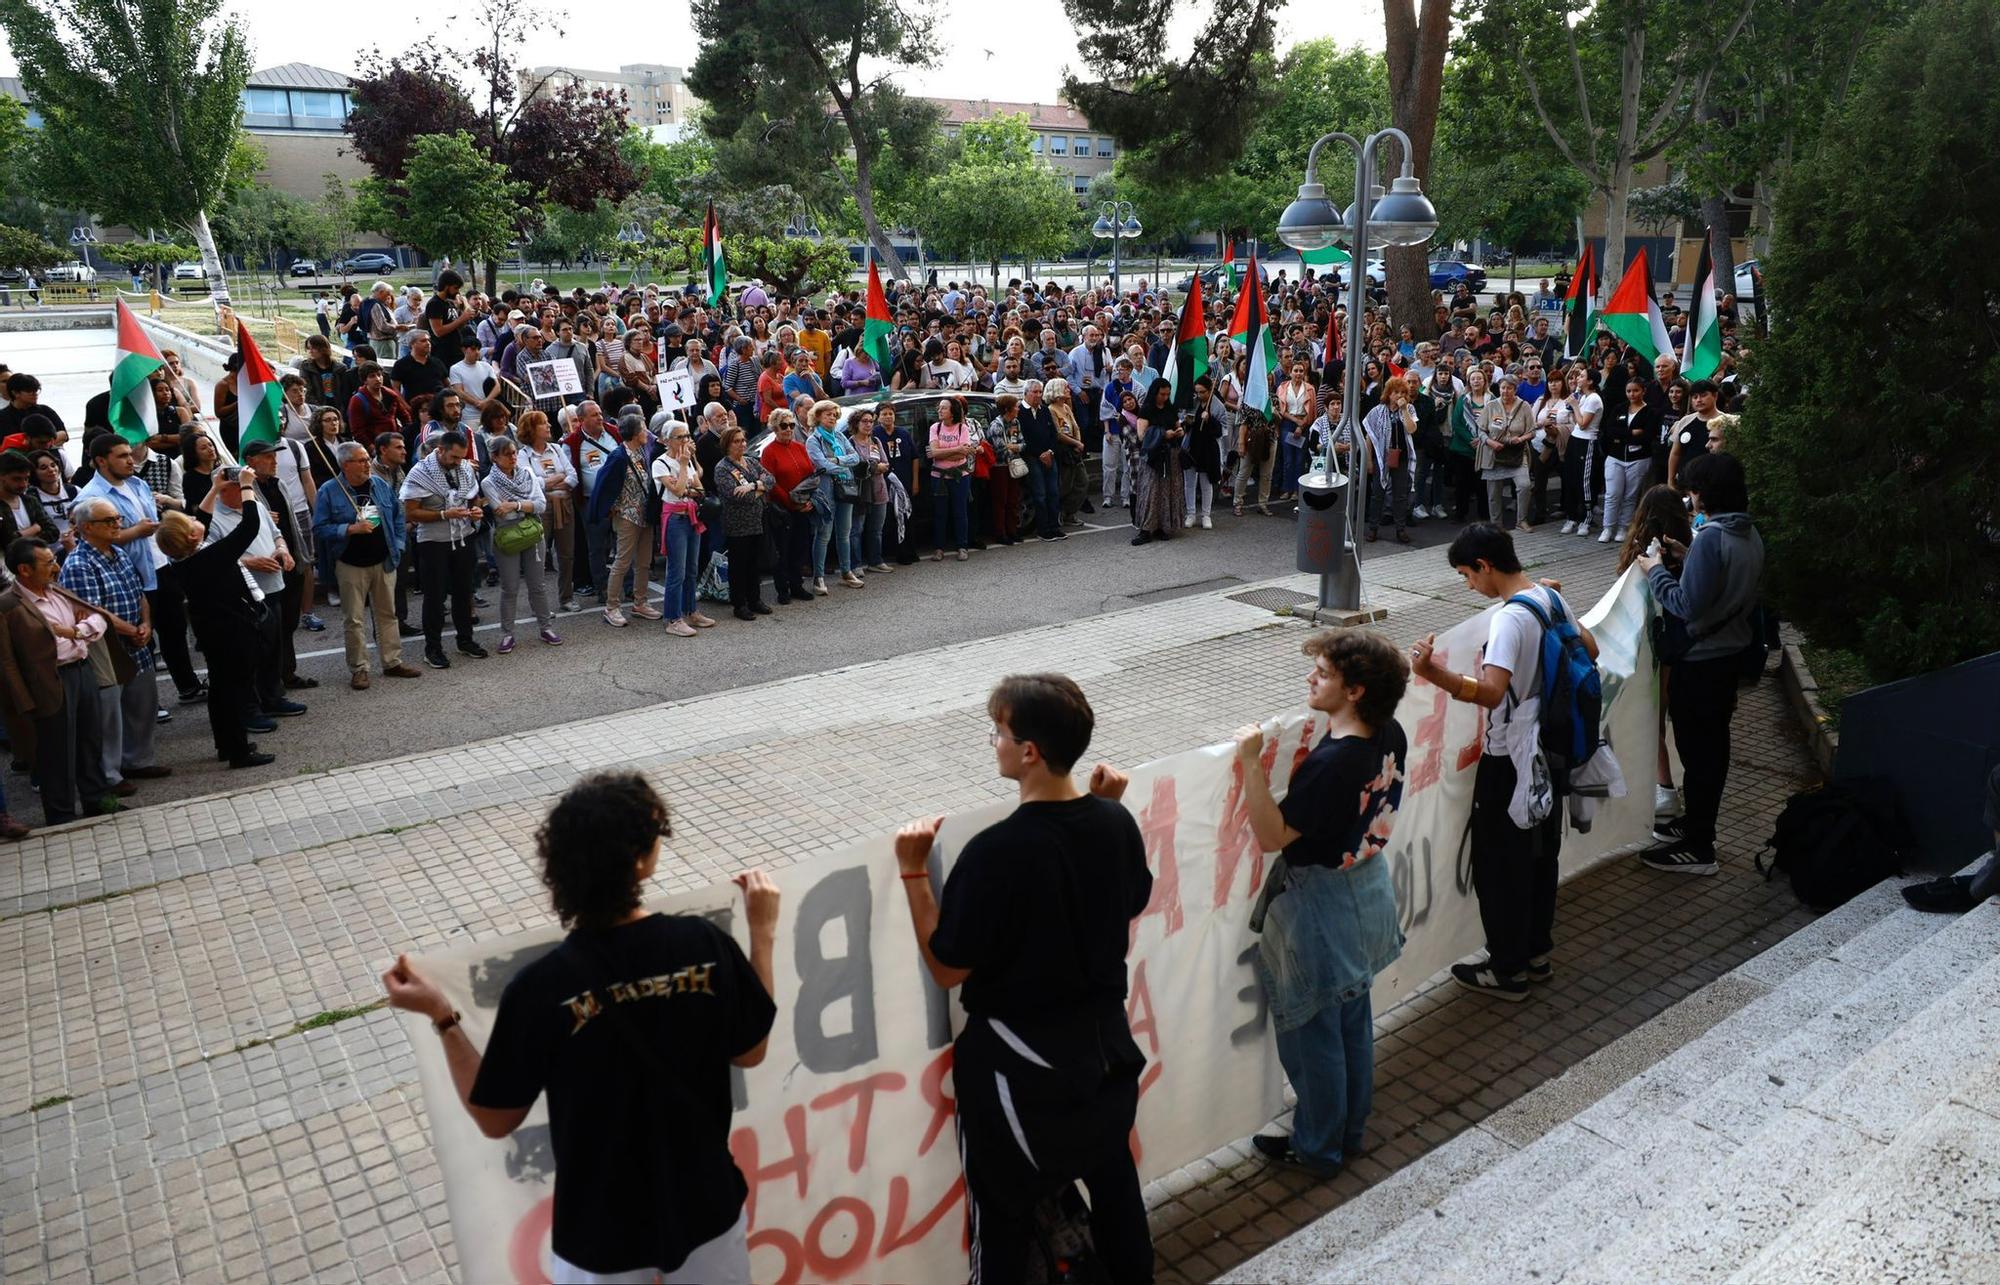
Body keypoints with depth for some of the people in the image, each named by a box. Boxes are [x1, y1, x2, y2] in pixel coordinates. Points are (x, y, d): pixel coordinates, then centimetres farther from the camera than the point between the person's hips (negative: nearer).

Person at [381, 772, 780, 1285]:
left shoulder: (541, 989, -24)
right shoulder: (705, 944, -20)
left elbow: (495, 1120, -11)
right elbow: (751, 1051, -4)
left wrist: (442, 1017, -6)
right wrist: (763, 932, 1)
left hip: (602, 1231, -1)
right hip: (703, 1205, 1)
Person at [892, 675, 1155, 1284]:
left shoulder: (996, 851, -28)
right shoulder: (1116, 822, -11)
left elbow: (948, 968, -19)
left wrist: (913, 870, -17)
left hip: (1017, 1060, -6)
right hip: (1104, 1040, 6)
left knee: (1006, 1210, 15)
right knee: (1113, 1177, 26)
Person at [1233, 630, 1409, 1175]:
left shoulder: (1331, 761, -32)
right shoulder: (1390, 736, -6)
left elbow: (1272, 835, -27)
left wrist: (1251, 763, -31)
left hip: (1320, 907, -9)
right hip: (1368, 891, 9)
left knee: (1312, 1034, 11)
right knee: (1353, 1021, 23)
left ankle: (1317, 1148, 28)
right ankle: (1350, 1130, 41)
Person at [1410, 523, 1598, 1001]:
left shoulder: (1510, 617, -25)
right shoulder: (1552, 597, 1)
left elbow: (1491, 692, -38)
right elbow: (1590, 651, 17)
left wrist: (1436, 675, -52)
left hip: (1510, 760, -9)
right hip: (1549, 750, 9)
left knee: (1499, 864, 4)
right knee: (1540, 853, 20)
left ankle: (1507, 970, 15)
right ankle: (1537, 952, 34)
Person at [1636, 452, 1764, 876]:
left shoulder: (1710, 538, -24)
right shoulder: (1750, 534, 5)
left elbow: (1686, 604, -25)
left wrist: (1656, 571, -12)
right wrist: (1685, 561, 11)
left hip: (1700, 658, -9)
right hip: (1731, 650, 9)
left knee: (1696, 747, 0)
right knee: (1712, 742, 20)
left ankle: (1697, 848, 9)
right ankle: (1698, 821, 35)